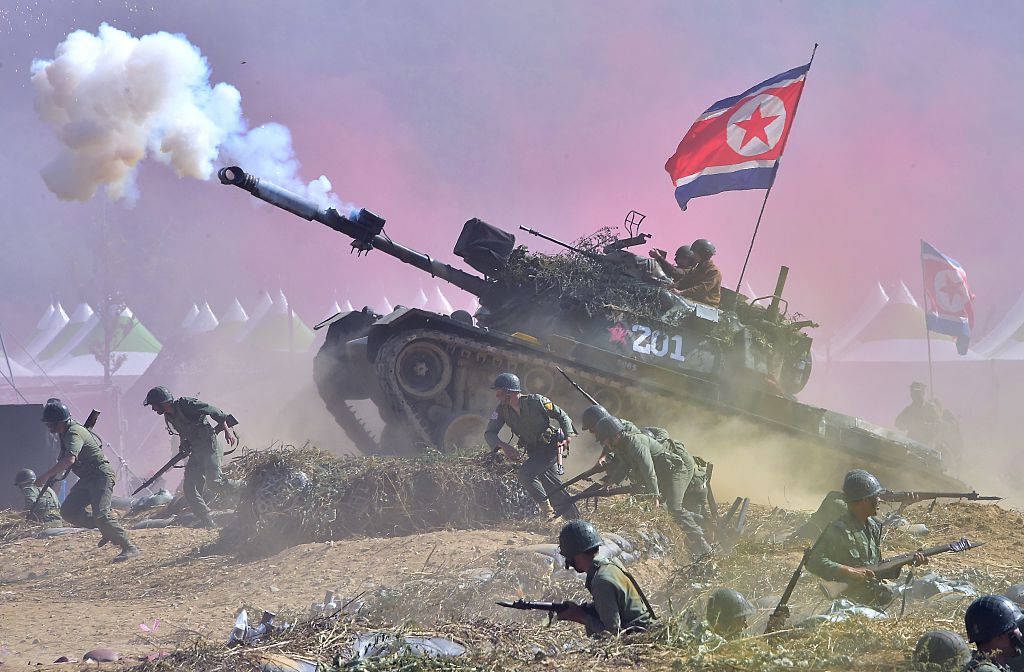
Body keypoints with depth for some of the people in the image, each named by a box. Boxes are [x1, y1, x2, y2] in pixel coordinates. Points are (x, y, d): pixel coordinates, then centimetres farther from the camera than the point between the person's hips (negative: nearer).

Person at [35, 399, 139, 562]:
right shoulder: (64, 432, 7)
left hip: (101, 476, -10)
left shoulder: (74, 434, -23)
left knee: (100, 515, -23)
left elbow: (69, 460, -40)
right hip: (86, 480, 10)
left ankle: (129, 547, -18)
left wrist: (46, 476, -42)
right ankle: (108, 531, 11)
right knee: (68, 511, 2)